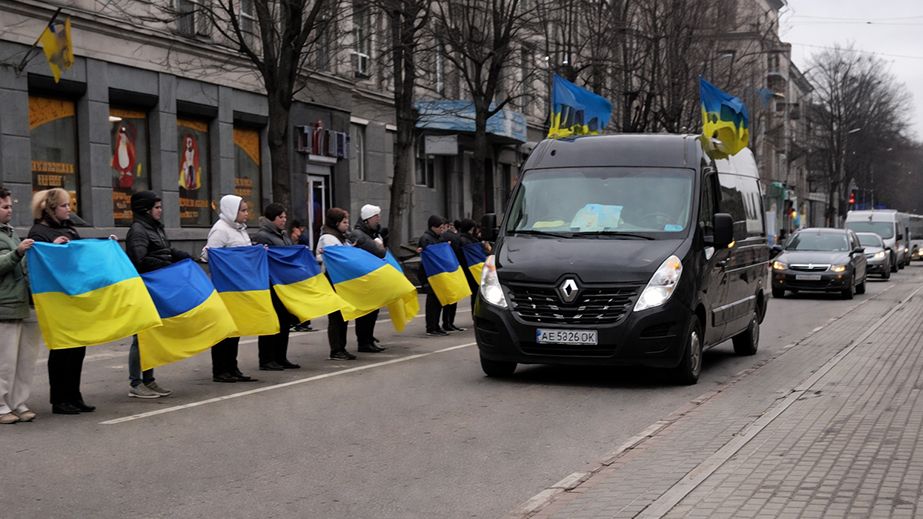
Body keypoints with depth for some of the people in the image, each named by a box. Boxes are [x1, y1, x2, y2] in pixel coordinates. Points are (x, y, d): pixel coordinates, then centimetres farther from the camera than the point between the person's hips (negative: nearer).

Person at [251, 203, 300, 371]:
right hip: (271, 286, -8)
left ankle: (281, 358, 19)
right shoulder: (262, 236, -9)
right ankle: (266, 360, 5)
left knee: (285, 320, 10)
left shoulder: (284, 235, 17)